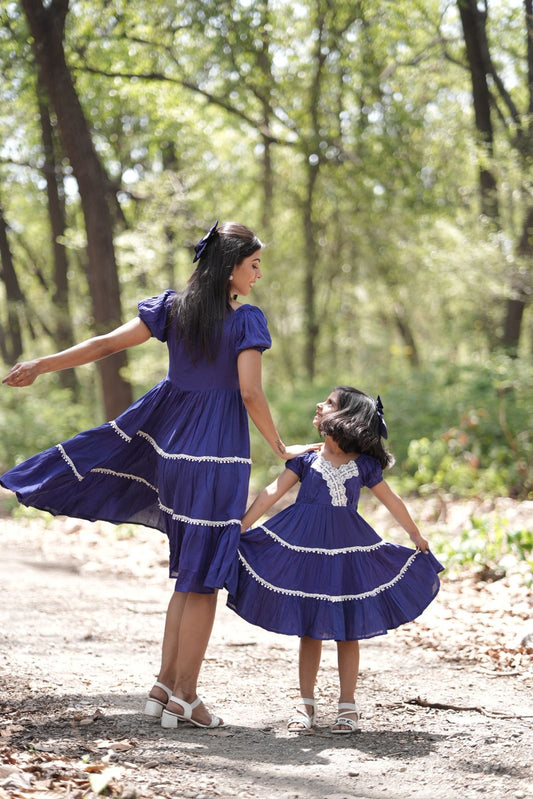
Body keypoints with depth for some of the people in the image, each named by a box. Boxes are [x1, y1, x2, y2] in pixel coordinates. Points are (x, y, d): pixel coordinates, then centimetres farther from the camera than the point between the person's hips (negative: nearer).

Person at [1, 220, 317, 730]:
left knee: (191, 571, 17)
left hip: (168, 439, 6)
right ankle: (184, 696, 5)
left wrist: (41, 364, 8)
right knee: (202, 577, 2)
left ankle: (166, 684, 15)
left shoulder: (173, 306, 4)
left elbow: (107, 344, 1)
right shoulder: (247, 319, -10)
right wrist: (280, 448, -5)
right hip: (218, 450, -5)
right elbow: (250, 393, -16)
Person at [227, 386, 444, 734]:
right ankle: (306, 704, 15)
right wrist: (239, 529, -7)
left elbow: (392, 501, 10)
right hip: (305, 548, 0)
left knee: (348, 629, 3)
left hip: (347, 552, 0)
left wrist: (418, 538, 18)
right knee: (309, 628, 5)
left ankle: (348, 705, 14)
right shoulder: (306, 459, 1)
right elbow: (273, 492, -2)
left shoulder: (364, 465, 0)